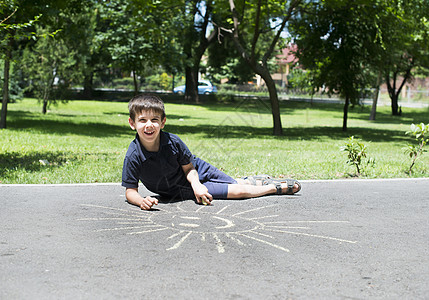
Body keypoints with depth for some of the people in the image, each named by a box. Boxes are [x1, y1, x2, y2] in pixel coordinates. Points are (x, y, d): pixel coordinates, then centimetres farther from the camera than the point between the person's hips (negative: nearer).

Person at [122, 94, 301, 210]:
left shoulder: (172, 141, -24)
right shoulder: (133, 157, -29)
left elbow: (189, 168, -10)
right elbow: (130, 190, -21)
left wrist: (196, 185, -30)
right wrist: (141, 201, -43)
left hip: (196, 170, 2)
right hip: (181, 190, -2)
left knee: (234, 183, 10)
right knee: (237, 192, -3)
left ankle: (252, 180, 46)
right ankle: (277, 188, 18)